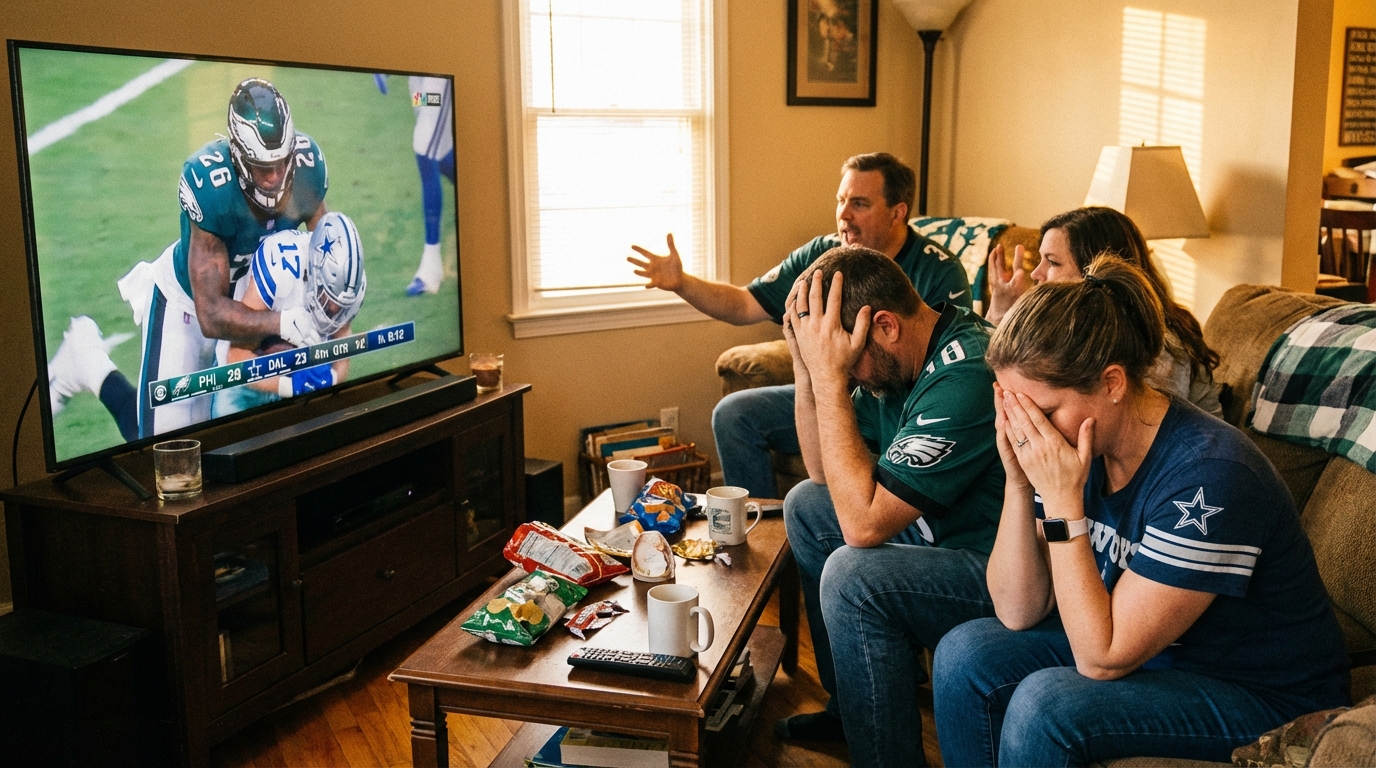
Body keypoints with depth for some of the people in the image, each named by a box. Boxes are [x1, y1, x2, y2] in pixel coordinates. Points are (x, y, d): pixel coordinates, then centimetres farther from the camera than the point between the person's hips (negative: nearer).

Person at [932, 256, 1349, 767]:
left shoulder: (1208, 475, -30)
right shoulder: (1068, 440, -9)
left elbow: (1102, 658, -26)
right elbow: (1018, 613, -7)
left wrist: (1062, 501, -30)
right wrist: (1018, 484, -19)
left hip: (1265, 699, -7)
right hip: (1149, 651, 7)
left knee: (1044, 702, -28)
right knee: (966, 654, -7)